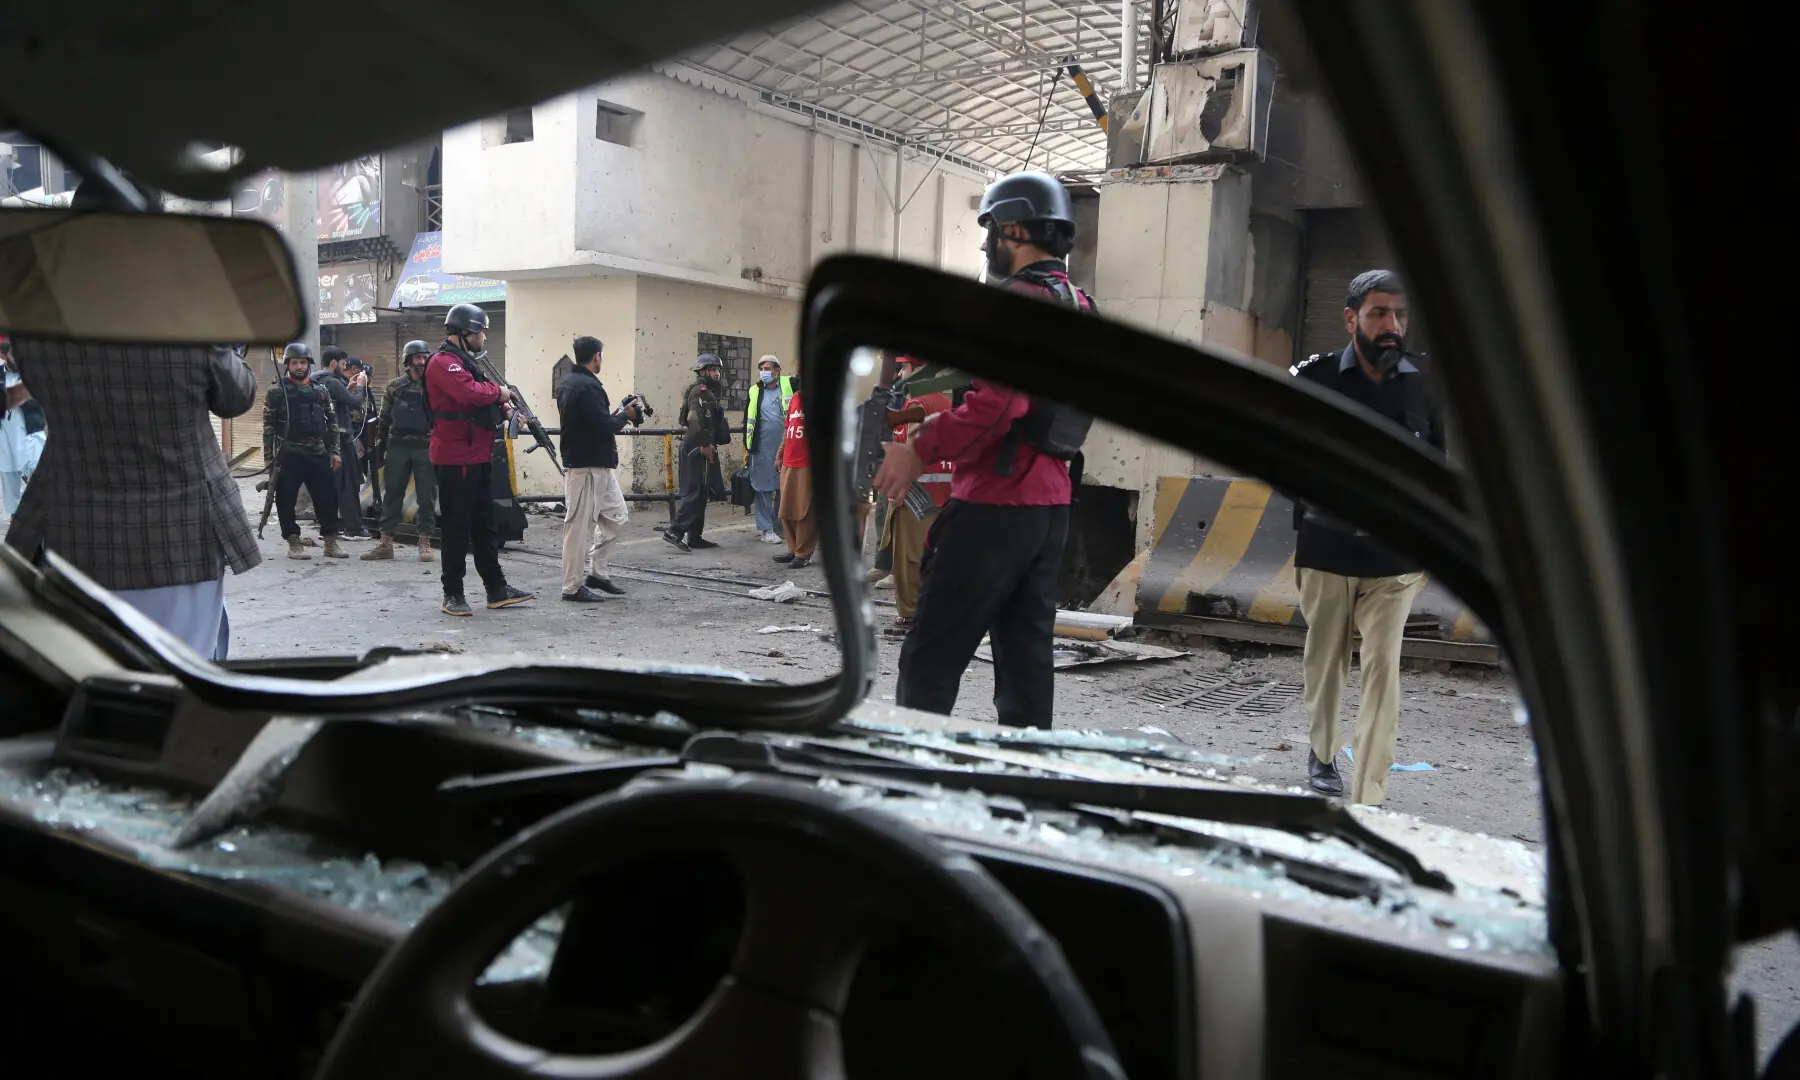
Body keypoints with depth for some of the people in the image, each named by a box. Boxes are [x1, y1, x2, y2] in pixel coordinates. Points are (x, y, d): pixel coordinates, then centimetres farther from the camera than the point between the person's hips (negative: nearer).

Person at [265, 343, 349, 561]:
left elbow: (332, 421, 13)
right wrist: (268, 456, -5)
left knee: (327, 497, 4)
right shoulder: (277, 392, 1)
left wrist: (334, 451, 6)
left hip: (319, 453, 3)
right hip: (289, 455, -3)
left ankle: (331, 541, 12)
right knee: (286, 499, 0)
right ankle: (294, 542, 11)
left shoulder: (321, 390, 11)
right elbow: (269, 426, 0)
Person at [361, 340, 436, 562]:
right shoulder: (394, 387, 8)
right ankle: (386, 543, 10)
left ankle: (425, 543, 8)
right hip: (398, 446, 2)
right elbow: (384, 419, 10)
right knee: (392, 494, 5)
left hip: (426, 447, -1)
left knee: (426, 496, 1)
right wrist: (381, 447, 6)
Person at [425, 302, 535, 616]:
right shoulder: (444, 362, -13)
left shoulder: (466, 362, 19)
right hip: (456, 458, -10)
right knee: (457, 526, -3)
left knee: (484, 524, 13)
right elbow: (469, 392, -29)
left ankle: (497, 589, 19)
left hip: (478, 457, 10)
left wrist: (500, 409, 3)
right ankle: (452, 594, 5)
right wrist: (499, 392, -12)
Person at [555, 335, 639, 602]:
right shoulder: (587, 386, -18)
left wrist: (610, 415, 11)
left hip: (599, 465, 10)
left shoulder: (567, 383, 14)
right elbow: (604, 426, -22)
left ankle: (596, 572, 21)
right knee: (580, 525, -3)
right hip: (588, 466, -10)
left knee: (616, 516, 16)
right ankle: (573, 586, 5)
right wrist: (625, 416, -4)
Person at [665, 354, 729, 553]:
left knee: (700, 493, 10)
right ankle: (674, 531, -16)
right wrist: (705, 446, -21)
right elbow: (695, 420, -22)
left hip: (702, 449, 10)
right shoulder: (700, 390, -10)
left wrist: (711, 445, 16)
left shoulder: (708, 392, 22)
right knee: (693, 491, -13)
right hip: (696, 448, -10)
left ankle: (694, 536, 13)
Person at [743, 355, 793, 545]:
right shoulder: (754, 391, 5)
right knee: (763, 487, 3)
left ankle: (780, 524, 22)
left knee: (786, 486, 8)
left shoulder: (790, 385, 2)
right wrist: (747, 446, 9)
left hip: (786, 446, 0)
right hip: (763, 449, 0)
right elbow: (747, 420, 10)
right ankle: (765, 529, 10)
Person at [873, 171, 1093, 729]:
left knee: (930, 660, -4)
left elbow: (998, 403, -25)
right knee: (1026, 656, 12)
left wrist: (919, 450, -17)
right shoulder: (1079, 307, 17)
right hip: (1051, 504, 9)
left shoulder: (1021, 299, -12)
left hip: (996, 504, -9)